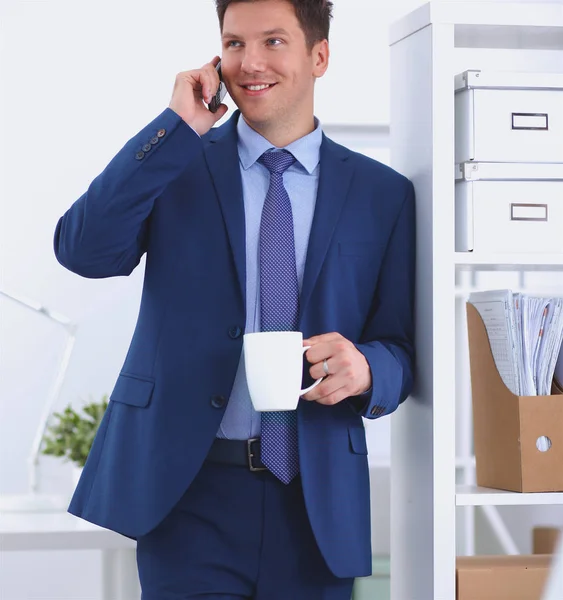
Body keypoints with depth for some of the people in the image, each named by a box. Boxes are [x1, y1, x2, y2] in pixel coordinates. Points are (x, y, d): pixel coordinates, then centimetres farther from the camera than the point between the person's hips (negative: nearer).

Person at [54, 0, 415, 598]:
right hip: (189, 494, -1)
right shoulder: (172, 165, 4)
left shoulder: (384, 194, 7)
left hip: (317, 503, 2)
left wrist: (365, 370, -17)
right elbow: (84, 250, -12)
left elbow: (402, 348, 6)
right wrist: (177, 127, -12)